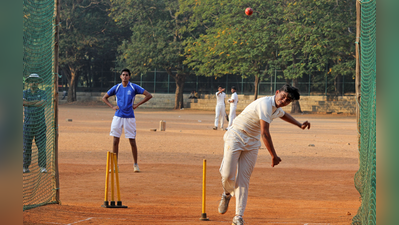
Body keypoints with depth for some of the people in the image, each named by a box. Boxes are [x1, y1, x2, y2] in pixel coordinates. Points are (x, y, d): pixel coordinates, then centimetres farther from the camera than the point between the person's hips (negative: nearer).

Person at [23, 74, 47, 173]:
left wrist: (28, 103, -9)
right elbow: (23, 102, -13)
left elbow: (42, 103, -14)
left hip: (40, 124, 0)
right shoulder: (25, 93, 7)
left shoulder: (42, 93, 5)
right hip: (28, 124, 1)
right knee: (26, 146, 1)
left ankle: (42, 167, 5)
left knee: (41, 146, -3)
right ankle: (25, 167, 8)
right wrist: (35, 102, -14)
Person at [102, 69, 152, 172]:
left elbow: (149, 95, -1)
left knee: (132, 142, 0)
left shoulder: (134, 87, 0)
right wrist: (112, 106, 1)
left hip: (130, 117, -2)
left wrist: (137, 104, -6)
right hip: (118, 116, 2)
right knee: (115, 141, -1)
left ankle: (135, 164, 13)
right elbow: (104, 98, 17)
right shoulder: (116, 88, 6)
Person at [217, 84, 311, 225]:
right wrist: (274, 156, -26)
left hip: (253, 143, 7)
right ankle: (227, 194, 21)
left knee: (243, 179, -2)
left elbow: (283, 114, 34)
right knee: (228, 175, -14)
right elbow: (264, 134, -29)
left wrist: (300, 125, 37)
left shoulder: (277, 109, 4)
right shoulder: (266, 104, -25)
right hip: (236, 137, -7)